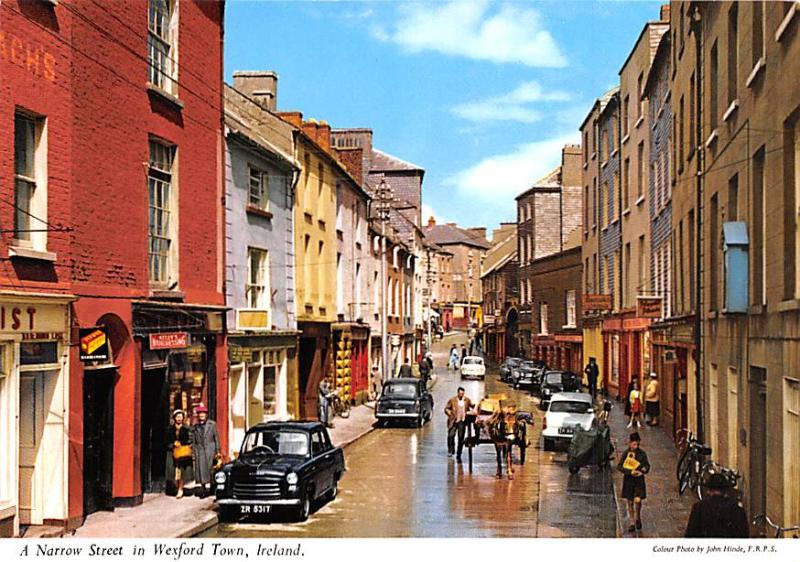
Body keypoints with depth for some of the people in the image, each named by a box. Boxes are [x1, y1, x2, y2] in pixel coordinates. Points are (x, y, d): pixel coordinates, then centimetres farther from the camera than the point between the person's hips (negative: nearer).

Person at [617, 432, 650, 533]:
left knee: (638, 500, -13)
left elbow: (647, 465, 9)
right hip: (628, 480, 0)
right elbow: (619, 466, -7)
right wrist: (630, 472, -19)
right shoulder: (626, 453, -1)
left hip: (639, 480, 0)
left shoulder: (642, 453, 1)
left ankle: (638, 518, 14)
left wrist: (644, 469, -15)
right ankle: (632, 523, 14)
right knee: (630, 503, 4)